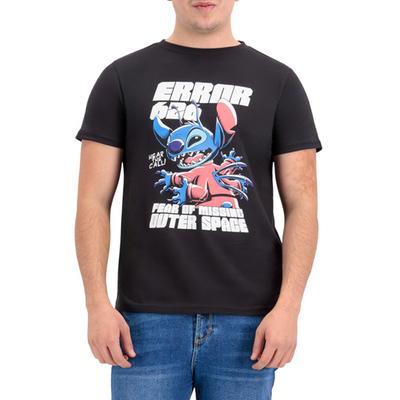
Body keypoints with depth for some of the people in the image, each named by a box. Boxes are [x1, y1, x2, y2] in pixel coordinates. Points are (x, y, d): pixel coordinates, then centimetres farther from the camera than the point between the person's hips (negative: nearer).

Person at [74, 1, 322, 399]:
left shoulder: (278, 82, 7)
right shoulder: (123, 77, 6)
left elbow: (301, 205, 3)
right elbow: (93, 201, 3)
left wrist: (287, 306, -8)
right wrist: (98, 304, -6)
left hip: (247, 321, 1)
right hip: (147, 320, 0)